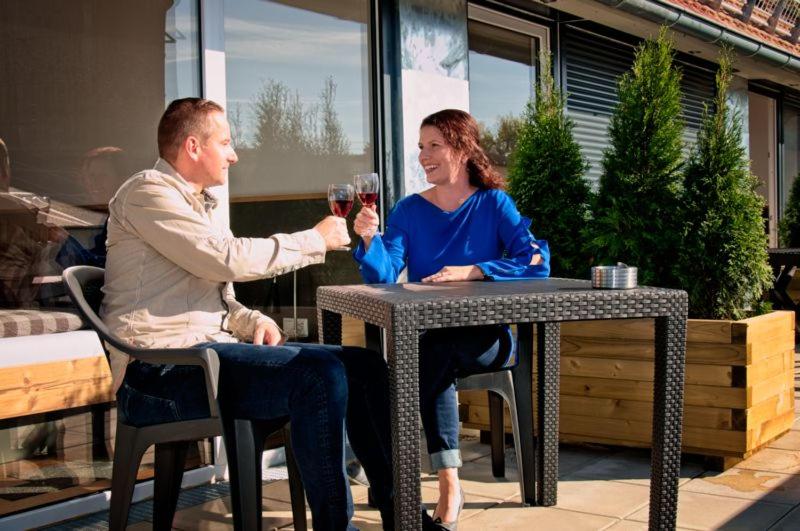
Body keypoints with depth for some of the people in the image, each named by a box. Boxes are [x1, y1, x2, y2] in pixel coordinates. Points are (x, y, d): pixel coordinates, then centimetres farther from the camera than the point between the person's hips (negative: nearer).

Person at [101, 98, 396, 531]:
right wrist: (315, 239, -6)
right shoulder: (148, 192, -5)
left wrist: (254, 321, 3)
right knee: (320, 375, -30)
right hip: (162, 368, -9)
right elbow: (227, 259, -17)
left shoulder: (199, 203, 24)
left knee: (365, 366, -3)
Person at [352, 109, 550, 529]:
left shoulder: (494, 204, 2)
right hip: (427, 339, 2)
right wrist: (370, 239, -24)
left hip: (487, 338, -2)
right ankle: (449, 485, -28)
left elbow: (537, 262, -12)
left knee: (436, 351, -33)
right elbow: (384, 275, -4)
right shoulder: (410, 210, 8)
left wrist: (471, 271, -22)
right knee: (434, 352, -32)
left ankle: (448, 486, -23)